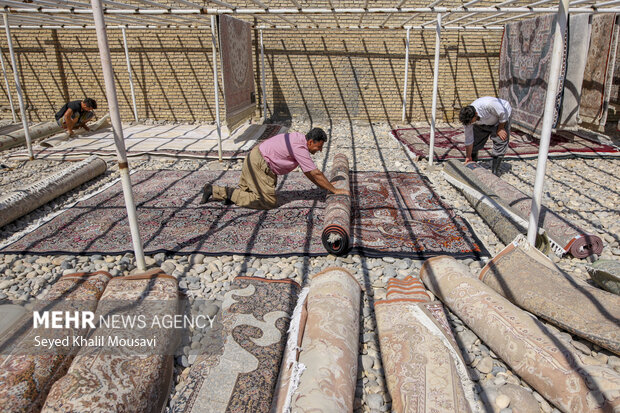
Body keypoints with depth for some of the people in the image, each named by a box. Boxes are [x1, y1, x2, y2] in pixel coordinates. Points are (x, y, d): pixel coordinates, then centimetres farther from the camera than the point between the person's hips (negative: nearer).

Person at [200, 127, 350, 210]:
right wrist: (335, 190, -13)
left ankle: (213, 190, 18)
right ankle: (230, 193, -7)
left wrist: (326, 185, 19)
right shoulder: (300, 148, -22)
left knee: (245, 192, 21)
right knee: (269, 201, -9)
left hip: (254, 159, 10)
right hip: (259, 164, -10)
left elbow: (309, 172, 18)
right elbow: (315, 173, -20)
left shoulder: (300, 139, 9)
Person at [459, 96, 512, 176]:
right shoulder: (468, 117, -27)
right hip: (483, 123, 4)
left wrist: (500, 129, -17)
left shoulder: (489, 104, -45)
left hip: (501, 118, -3)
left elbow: (503, 114, -25)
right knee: (474, 144, -4)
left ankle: (494, 172, -2)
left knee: (500, 143, -12)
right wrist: (468, 157, -10)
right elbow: (468, 139, -17)